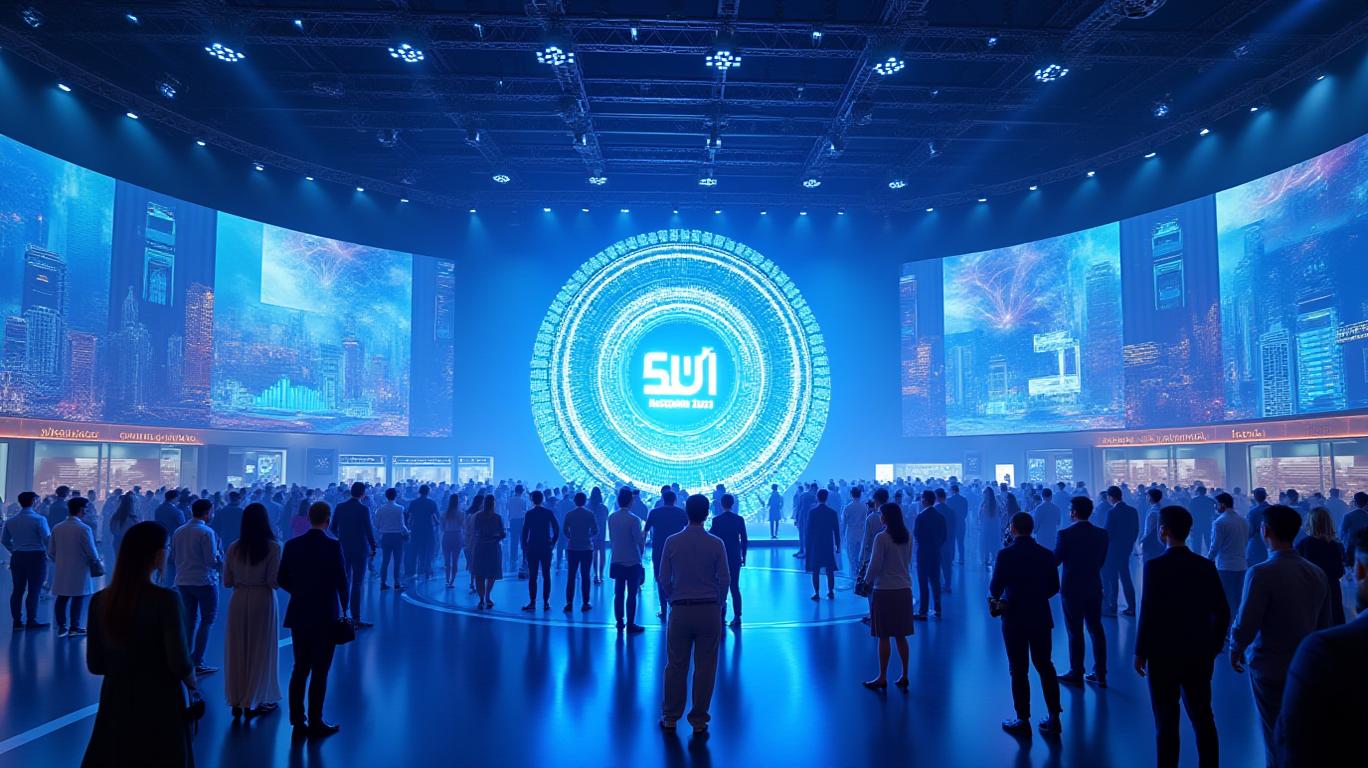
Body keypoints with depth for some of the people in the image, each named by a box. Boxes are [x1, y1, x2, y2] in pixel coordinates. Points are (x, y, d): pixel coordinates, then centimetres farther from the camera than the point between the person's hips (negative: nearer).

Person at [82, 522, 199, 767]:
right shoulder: (165, 599, -19)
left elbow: (95, 665, 4)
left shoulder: (100, 600, -4)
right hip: (159, 702, -4)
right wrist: (193, 686, 4)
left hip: (116, 700, 4)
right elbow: (179, 663, -16)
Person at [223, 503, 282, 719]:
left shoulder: (233, 548, -1)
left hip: (238, 601, 3)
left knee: (237, 650, 12)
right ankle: (252, 702, 18)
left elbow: (227, 581, 3)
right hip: (262, 600, -3)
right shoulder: (273, 547, -12)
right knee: (259, 650, 9)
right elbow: (274, 581, -14)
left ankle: (237, 702, 21)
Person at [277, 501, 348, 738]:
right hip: (325, 616, -5)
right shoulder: (333, 545, -15)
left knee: (300, 669, 16)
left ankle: (298, 721, 21)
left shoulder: (292, 545, -1)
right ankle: (315, 723, 11)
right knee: (320, 671, 5)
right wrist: (344, 607, 4)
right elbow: (342, 580, -13)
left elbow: (282, 579, 3)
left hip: (299, 614, 5)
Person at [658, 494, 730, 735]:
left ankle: (670, 718, 20)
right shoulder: (716, 544, -6)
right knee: (705, 667, 8)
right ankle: (699, 721, 14)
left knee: (676, 666, 10)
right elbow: (725, 580, -4)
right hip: (709, 611, 0)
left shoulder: (672, 542, -4)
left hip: (680, 610, 1)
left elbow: (664, 579, -1)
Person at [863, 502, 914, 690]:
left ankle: (882, 678, 10)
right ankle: (904, 676, 19)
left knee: (884, 637, 3)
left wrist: (867, 581, 4)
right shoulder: (908, 537, 4)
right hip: (904, 589, 6)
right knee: (901, 636, 14)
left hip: (884, 591, -6)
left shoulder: (881, 538, -16)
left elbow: (875, 565, -13)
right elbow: (908, 561, 13)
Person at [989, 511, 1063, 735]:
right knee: (1044, 666, 14)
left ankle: (1023, 720, 13)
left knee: (1019, 669, 6)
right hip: (1040, 617, 4)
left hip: (1015, 618, -4)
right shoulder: (1046, 554, -1)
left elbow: (995, 587, -14)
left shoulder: (1006, 554, -15)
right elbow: (1054, 587, 4)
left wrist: (997, 599, 8)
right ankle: (1054, 718, 16)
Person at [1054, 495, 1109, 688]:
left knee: (1075, 632, 5)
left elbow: (1055, 560, -13)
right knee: (1096, 630, 13)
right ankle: (1100, 674, 19)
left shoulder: (1066, 534, -18)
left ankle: (1076, 674, 14)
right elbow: (1102, 561, 7)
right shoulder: (1102, 534, -2)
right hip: (1094, 587, 5)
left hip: (1072, 589, -5)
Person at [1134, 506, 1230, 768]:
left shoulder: (1155, 566, -16)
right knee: (1203, 719, 16)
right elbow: (1222, 612, 2)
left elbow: (1148, 613, -18)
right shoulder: (1206, 565, -1)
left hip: (1164, 655, -5)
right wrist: (1213, 648, 14)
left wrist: (1140, 652, -7)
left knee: (1166, 723, 6)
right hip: (1200, 655, 5)